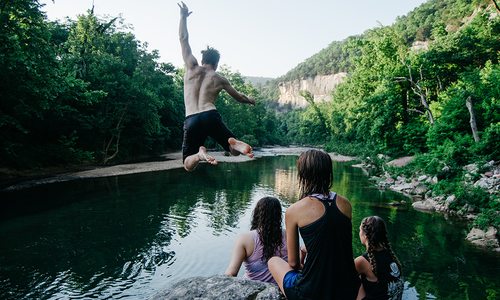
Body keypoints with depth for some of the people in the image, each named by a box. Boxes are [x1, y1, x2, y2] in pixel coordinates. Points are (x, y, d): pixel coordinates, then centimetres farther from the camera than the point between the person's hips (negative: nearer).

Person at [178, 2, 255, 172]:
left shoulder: (192, 68, 13)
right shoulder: (220, 79, 17)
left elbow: (183, 39, 17)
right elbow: (238, 96, 32)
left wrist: (184, 17, 30)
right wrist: (250, 101, 53)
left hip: (191, 120, 0)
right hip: (211, 116, 1)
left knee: (188, 165, 9)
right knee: (235, 151, 17)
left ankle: (199, 154, -28)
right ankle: (236, 144, -21)